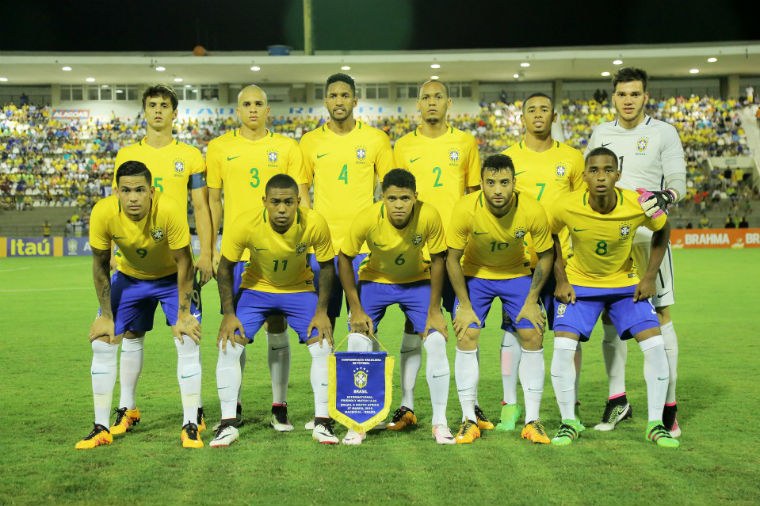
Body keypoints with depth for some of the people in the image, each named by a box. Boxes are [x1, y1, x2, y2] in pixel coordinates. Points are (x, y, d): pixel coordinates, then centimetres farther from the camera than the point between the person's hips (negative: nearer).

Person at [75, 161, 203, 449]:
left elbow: (184, 263, -21)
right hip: (129, 277, 2)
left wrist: (183, 315, -18)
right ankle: (101, 428, 6)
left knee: (188, 342, -15)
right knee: (102, 342, -5)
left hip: (171, 277, -2)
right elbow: (100, 264, -11)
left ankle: (191, 426, -3)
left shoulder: (170, 211, -34)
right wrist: (106, 315, -8)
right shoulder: (103, 213, -27)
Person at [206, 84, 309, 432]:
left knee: (277, 329, 3)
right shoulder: (219, 148, 7)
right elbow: (213, 200, 9)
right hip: (236, 253, 0)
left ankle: (279, 407, 12)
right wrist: (210, 248, 3)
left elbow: (301, 200, 6)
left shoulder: (287, 147, 6)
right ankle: (233, 407, 16)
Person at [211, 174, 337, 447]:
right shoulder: (245, 225, -29)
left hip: (300, 289, 0)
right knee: (228, 346, -14)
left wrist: (321, 311, -13)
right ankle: (228, 424, -2)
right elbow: (225, 268, -13)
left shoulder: (314, 224, -27)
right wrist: (229, 314, -16)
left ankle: (322, 422, 1)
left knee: (323, 346, -13)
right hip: (256, 288, 0)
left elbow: (326, 266, -9)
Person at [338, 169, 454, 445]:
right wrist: (356, 310, -16)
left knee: (436, 342, -13)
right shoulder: (367, 219, -29)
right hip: (375, 280, 0)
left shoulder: (429, 216, -28)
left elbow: (437, 260, -14)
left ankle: (440, 422, 2)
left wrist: (434, 310, -12)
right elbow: (344, 259, -15)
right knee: (357, 342, -15)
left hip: (417, 282, 0)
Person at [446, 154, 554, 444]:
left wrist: (531, 301, -10)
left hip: (517, 275, 1)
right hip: (475, 275, -1)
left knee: (532, 336, -9)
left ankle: (532, 421, 2)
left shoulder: (532, 211, -26)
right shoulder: (465, 209, -28)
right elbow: (453, 258, -15)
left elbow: (545, 255, -9)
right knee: (466, 337, -12)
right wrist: (465, 306, -15)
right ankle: (469, 421, -2)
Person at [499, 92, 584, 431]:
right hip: (519, 259, 0)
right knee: (513, 330, 0)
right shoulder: (508, 158, 6)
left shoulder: (571, 157, 8)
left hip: (563, 258, 1)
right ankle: (510, 405, 10)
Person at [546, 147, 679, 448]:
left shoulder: (638, 206, -23)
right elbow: (550, 235, -1)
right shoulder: (566, 207, -24)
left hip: (626, 284, 1)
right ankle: (569, 423, 2)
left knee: (655, 345, -11)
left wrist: (650, 277, -6)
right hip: (579, 283, -1)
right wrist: (561, 280, -6)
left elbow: (662, 230, -1)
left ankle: (655, 424, 4)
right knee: (563, 347, -16)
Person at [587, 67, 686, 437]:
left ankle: (668, 407, -2)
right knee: (610, 316, 5)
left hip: (647, 235, -4)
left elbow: (678, 182, -2)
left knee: (660, 316, -5)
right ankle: (617, 400, 16)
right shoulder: (600, 133, 13)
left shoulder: (663, 133, 2)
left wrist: (664, 197, -22)